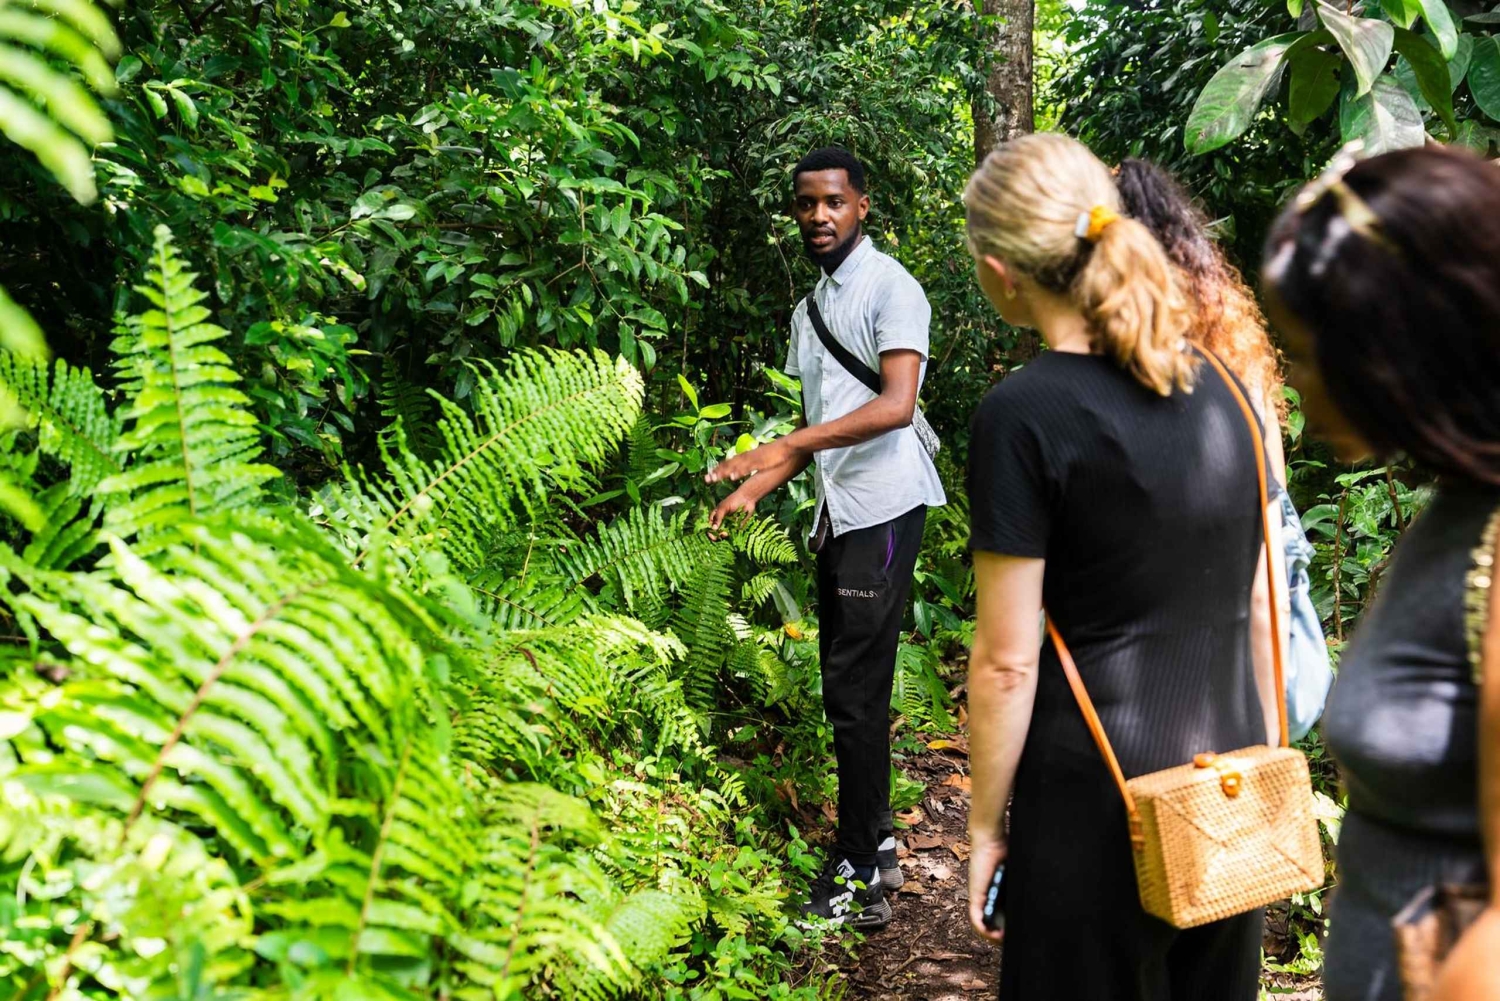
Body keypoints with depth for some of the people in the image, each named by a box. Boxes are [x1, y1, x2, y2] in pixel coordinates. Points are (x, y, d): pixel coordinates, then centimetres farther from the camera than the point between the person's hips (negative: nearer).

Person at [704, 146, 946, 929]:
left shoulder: (890, 288, -6)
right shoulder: (810, 309, 20)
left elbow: (896, 405, -20)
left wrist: (785, 445, -26)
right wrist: (754, 487, 10)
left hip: (883, 508, -8)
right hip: (837, 511, 8)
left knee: (855, 691, -9)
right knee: (847, 685, 12)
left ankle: (858, 879, -2)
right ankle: (876, 843, 24)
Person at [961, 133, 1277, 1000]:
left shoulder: (1026, 416, -16)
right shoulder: (1218, 388, 3)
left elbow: (1007, 662, -14)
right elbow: (1257, 605, 9)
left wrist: (986, 826, -3)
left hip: (1100, 798, -5)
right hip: (1234, 787, 6)